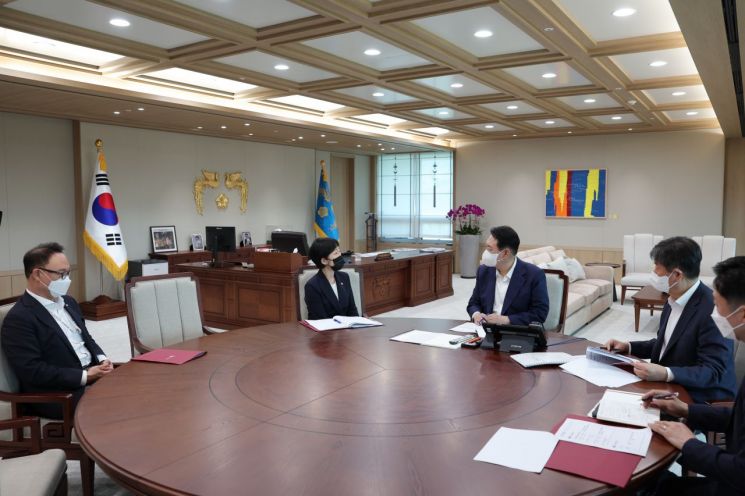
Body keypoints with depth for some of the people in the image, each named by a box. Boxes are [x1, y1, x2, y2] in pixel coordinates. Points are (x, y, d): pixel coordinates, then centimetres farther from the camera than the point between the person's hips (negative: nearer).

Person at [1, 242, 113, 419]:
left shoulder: (68, 302, 13)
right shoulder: (18, 318, -12)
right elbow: (32, 371, -18)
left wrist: (102, 360, -2)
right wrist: (85, 376, -20)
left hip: (92, 373, 8)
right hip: (55, 395, -8)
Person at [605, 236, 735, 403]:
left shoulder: (712, 309, -23)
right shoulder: (674, 300, 4)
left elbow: (713, 372, -23)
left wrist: (665, 374, -35)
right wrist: (628, 347, 6)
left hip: (700, 399, -8)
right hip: (669, 388, 8)